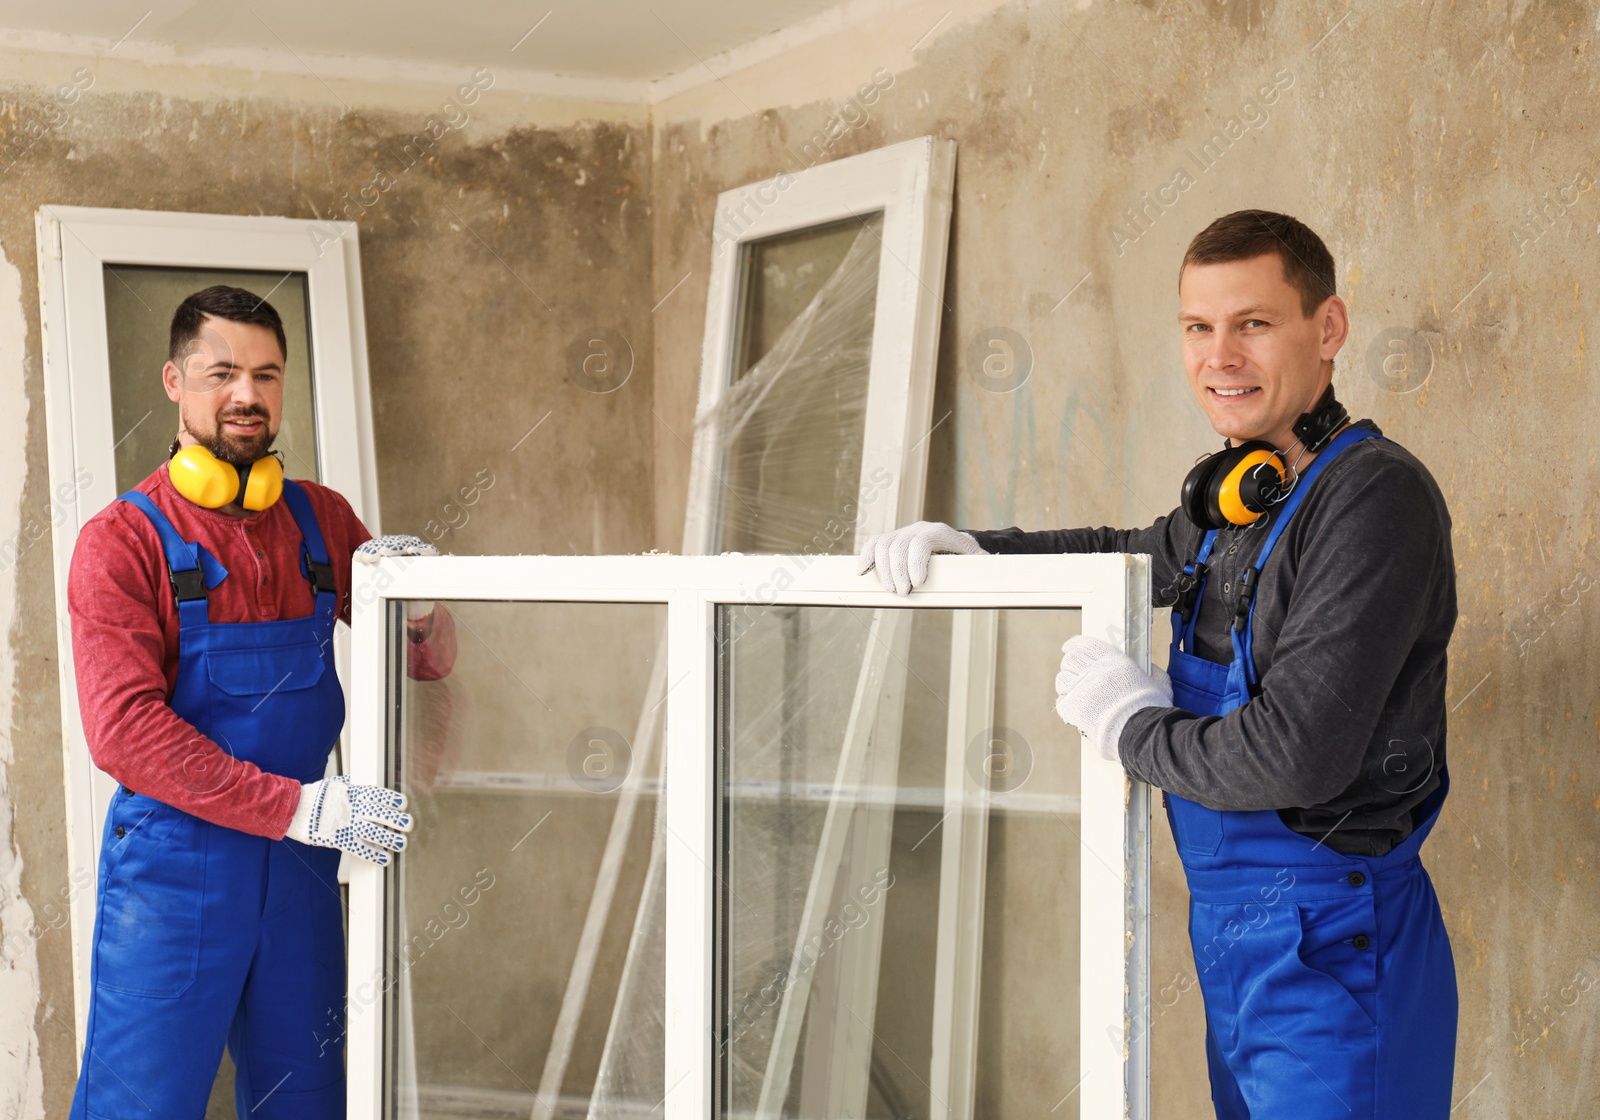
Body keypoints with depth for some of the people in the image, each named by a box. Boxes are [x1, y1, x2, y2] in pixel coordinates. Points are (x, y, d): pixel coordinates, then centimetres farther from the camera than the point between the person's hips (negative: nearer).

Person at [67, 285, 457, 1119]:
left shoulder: (321, 520, 8)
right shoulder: (124, 539, -6)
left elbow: (428, 665, 14)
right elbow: (124, 729, -17)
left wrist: (418, 602, -11)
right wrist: (296, 808, -23)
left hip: (300, 862, 5)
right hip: (172, 866, -4)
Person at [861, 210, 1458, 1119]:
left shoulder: (1376, 495, -20)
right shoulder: (1239, 496, 8)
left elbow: (1293, 756, -28)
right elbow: (1136, 558, 29)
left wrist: (1129, 723, -11)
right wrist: (966, 546, 13)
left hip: (1328, 949, -9)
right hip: (1233, 927, 9)